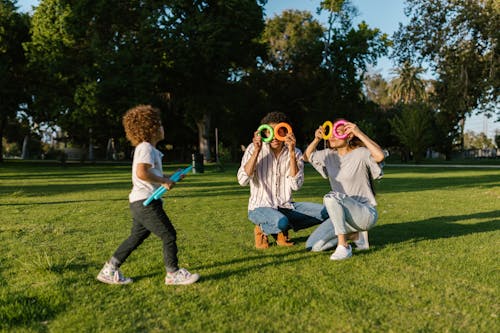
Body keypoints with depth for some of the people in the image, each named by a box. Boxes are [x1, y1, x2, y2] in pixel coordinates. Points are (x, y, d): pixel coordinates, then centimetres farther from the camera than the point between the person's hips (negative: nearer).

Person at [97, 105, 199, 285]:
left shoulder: (147, 148, 20)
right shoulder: (146, 148, -13)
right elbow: (141, 173, -28)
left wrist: (170, 177, 17)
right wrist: (164, 181, -19)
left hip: (141, 202, 10)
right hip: (146, 202, -10)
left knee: (136, 237, 16)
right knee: (169, 235, -3)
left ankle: (109, 270, 23)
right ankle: (173, 274, 8)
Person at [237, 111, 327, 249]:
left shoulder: (296, 153, 0)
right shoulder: (254, 148, -5)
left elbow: (296, 185, -15)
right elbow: (243, 181, -17)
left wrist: (292, 153, -21)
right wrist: (256, 151, -21)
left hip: (286, 206, 4)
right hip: (260, 207, -4)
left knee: (324, 212, -13)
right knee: (281, 222, -37)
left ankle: (282, 231, 2)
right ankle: (262, 230, 0)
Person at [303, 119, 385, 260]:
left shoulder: (360, 154, -13)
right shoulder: (329, 155, 6)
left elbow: (380, 156, -35)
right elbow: (306, 157, 18)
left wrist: (360, 134, -29)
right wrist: (316, 140, 2)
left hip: (366, 213, -7)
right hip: (343, 214, 7)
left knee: (331, 197, -35)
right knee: (313, 245, -5)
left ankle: (343, 246, -23)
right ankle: (355, 235, 14)